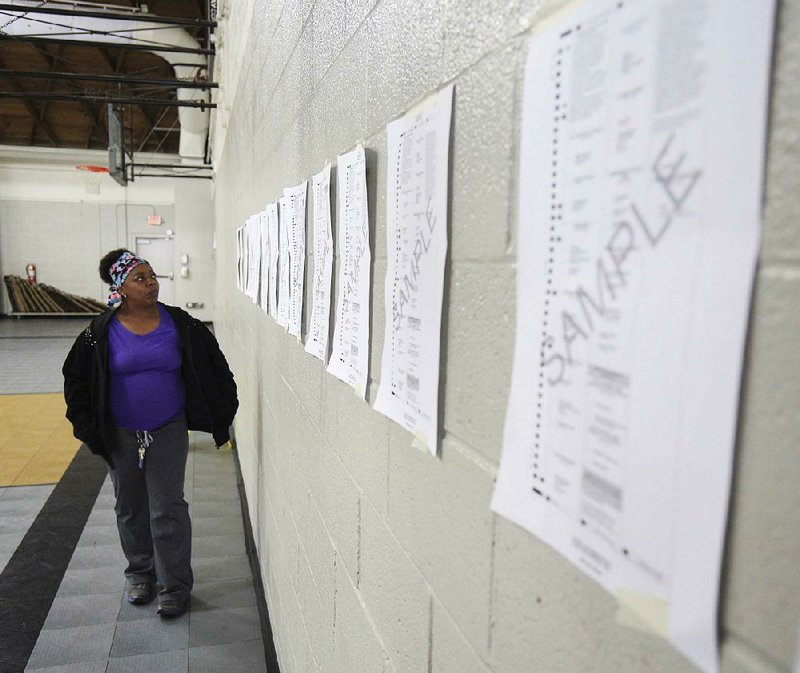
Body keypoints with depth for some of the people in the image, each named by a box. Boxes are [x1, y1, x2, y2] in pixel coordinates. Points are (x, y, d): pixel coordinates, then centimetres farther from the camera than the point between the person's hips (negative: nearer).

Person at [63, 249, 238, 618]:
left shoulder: (180, 325, -6)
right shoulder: (102, 332, -7)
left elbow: (214, 366, 3)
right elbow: (76, 378, 5)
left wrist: (222, 408, 3)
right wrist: (86, 426, 3)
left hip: (168, 432, -1)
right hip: (121, 435, 1)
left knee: (168, 510, 0)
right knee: (131, 509, 15)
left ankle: (175, 586, 12)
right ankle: (140, 573, 35)